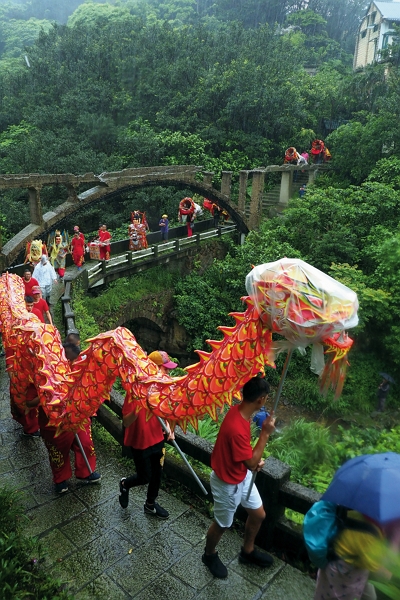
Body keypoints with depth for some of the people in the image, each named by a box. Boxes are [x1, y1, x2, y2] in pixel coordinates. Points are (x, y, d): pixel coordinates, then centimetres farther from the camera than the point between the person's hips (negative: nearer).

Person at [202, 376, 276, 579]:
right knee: (222, 524, 18)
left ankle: (247, 551, 48)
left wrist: (255, 459, -5)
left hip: (242, 476, 8)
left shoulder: (239, 411, -10)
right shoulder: (236, 428, -39)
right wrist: (265, 433, -27)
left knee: (258, 515, 22)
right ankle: (209, 555, 47)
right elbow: (251, 464, -28)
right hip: (228, 483, -8)